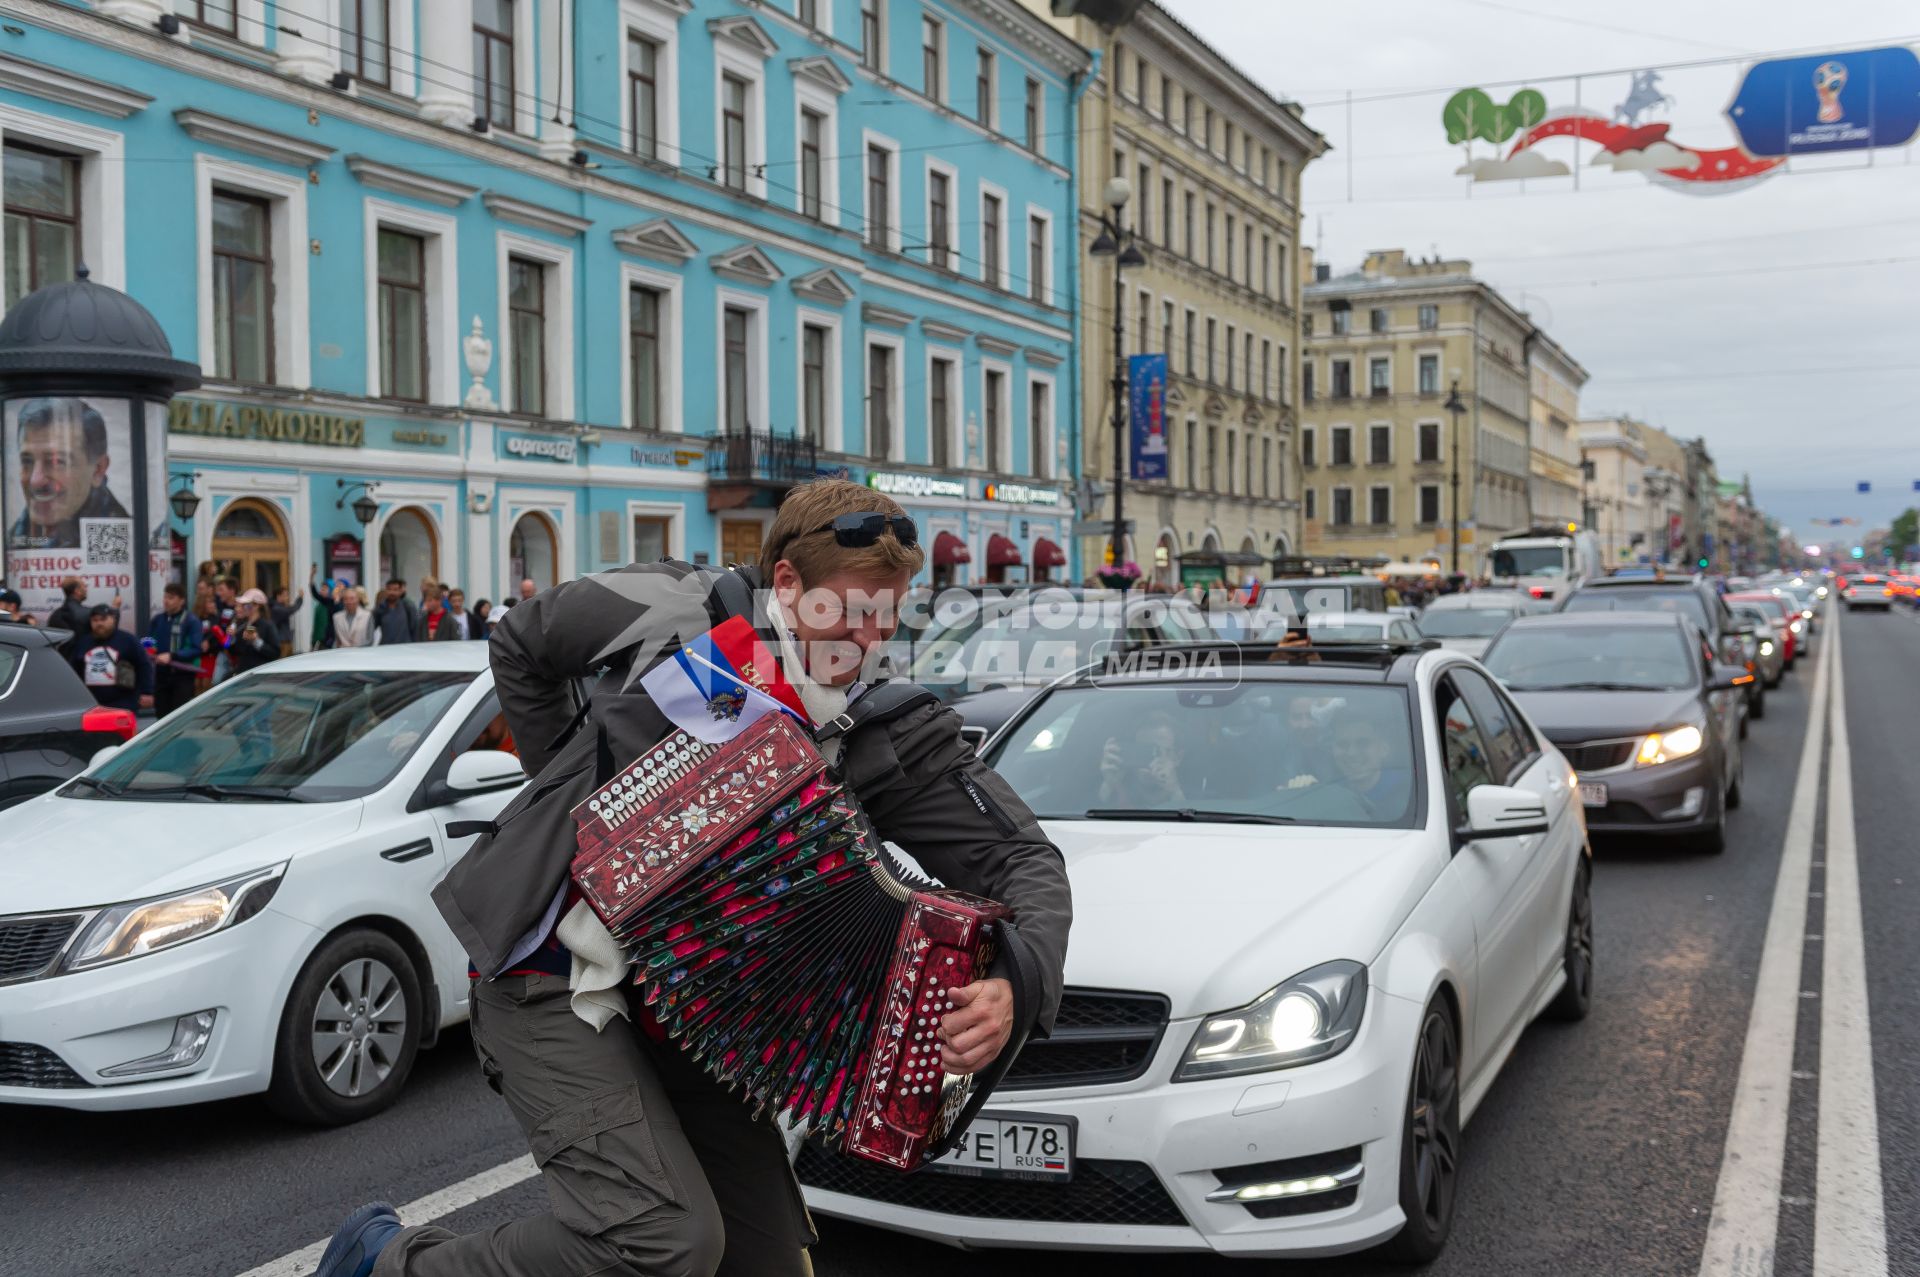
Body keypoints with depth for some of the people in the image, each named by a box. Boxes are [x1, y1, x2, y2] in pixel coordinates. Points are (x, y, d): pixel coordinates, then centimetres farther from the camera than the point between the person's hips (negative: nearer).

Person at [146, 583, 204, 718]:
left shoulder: (191, 621, -7)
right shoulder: (157, 619, 9)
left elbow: (196, 649, -15)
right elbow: (148, 642, 18)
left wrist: (172, 656, -24)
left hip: (183, 675, -5)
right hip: (161, 673, 5)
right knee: (161, 714, 8)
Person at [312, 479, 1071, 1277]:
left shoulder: (886, 735, -7)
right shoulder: (668, 613, -11)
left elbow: (1024, 860, -7)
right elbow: (521, 644, 9)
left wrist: (1014, 983, -27)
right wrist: (567, 784, 6)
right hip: (552, 982, -4)